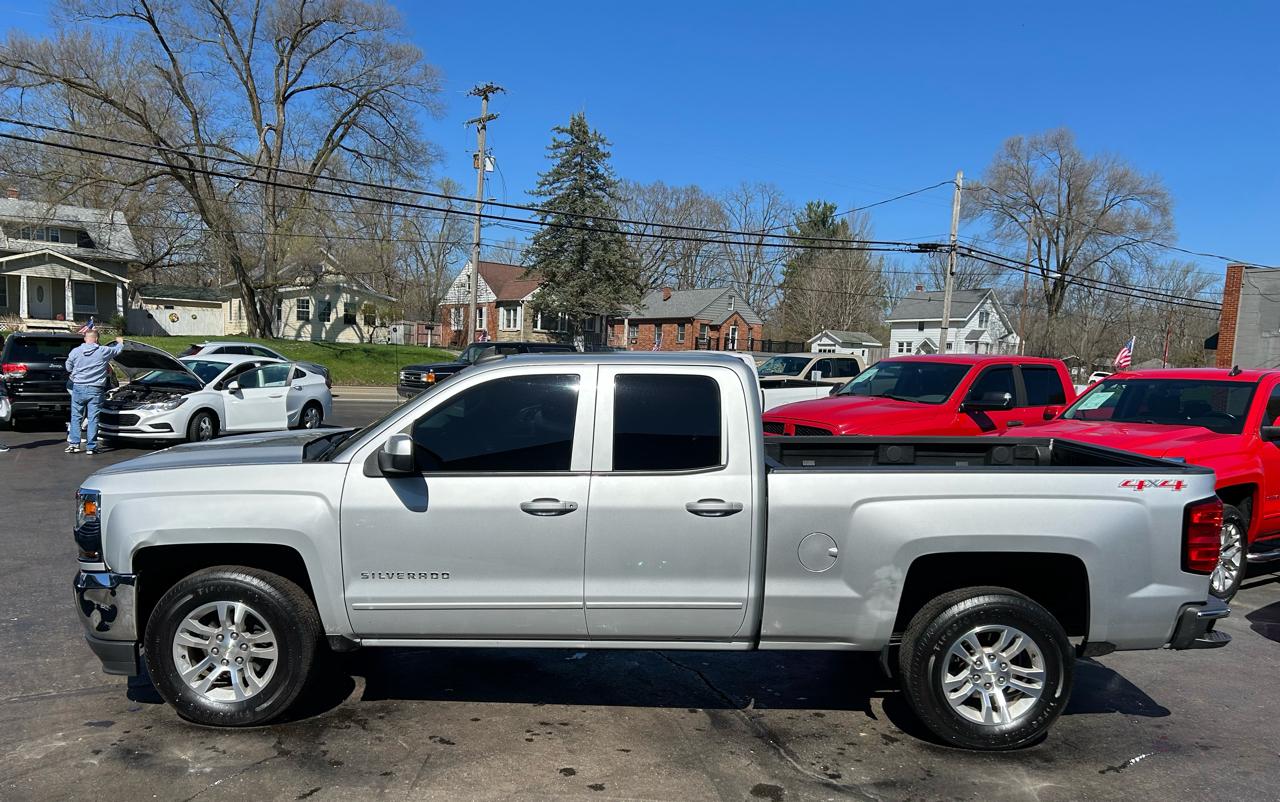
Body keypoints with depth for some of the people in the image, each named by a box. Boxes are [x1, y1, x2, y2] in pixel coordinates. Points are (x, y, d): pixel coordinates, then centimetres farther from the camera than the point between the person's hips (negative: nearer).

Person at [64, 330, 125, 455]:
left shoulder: (75, 351, -1)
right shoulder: (103, 351, -5)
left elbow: (68, 368, 11)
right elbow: (118, 350, 14)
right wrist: (120, 342, 36)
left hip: (78, 388, 1)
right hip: (95, 390, -1)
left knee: (76, 417, 13)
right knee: (93, 419, 2)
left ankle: (74, 443, 7)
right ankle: (91, 447, 4)